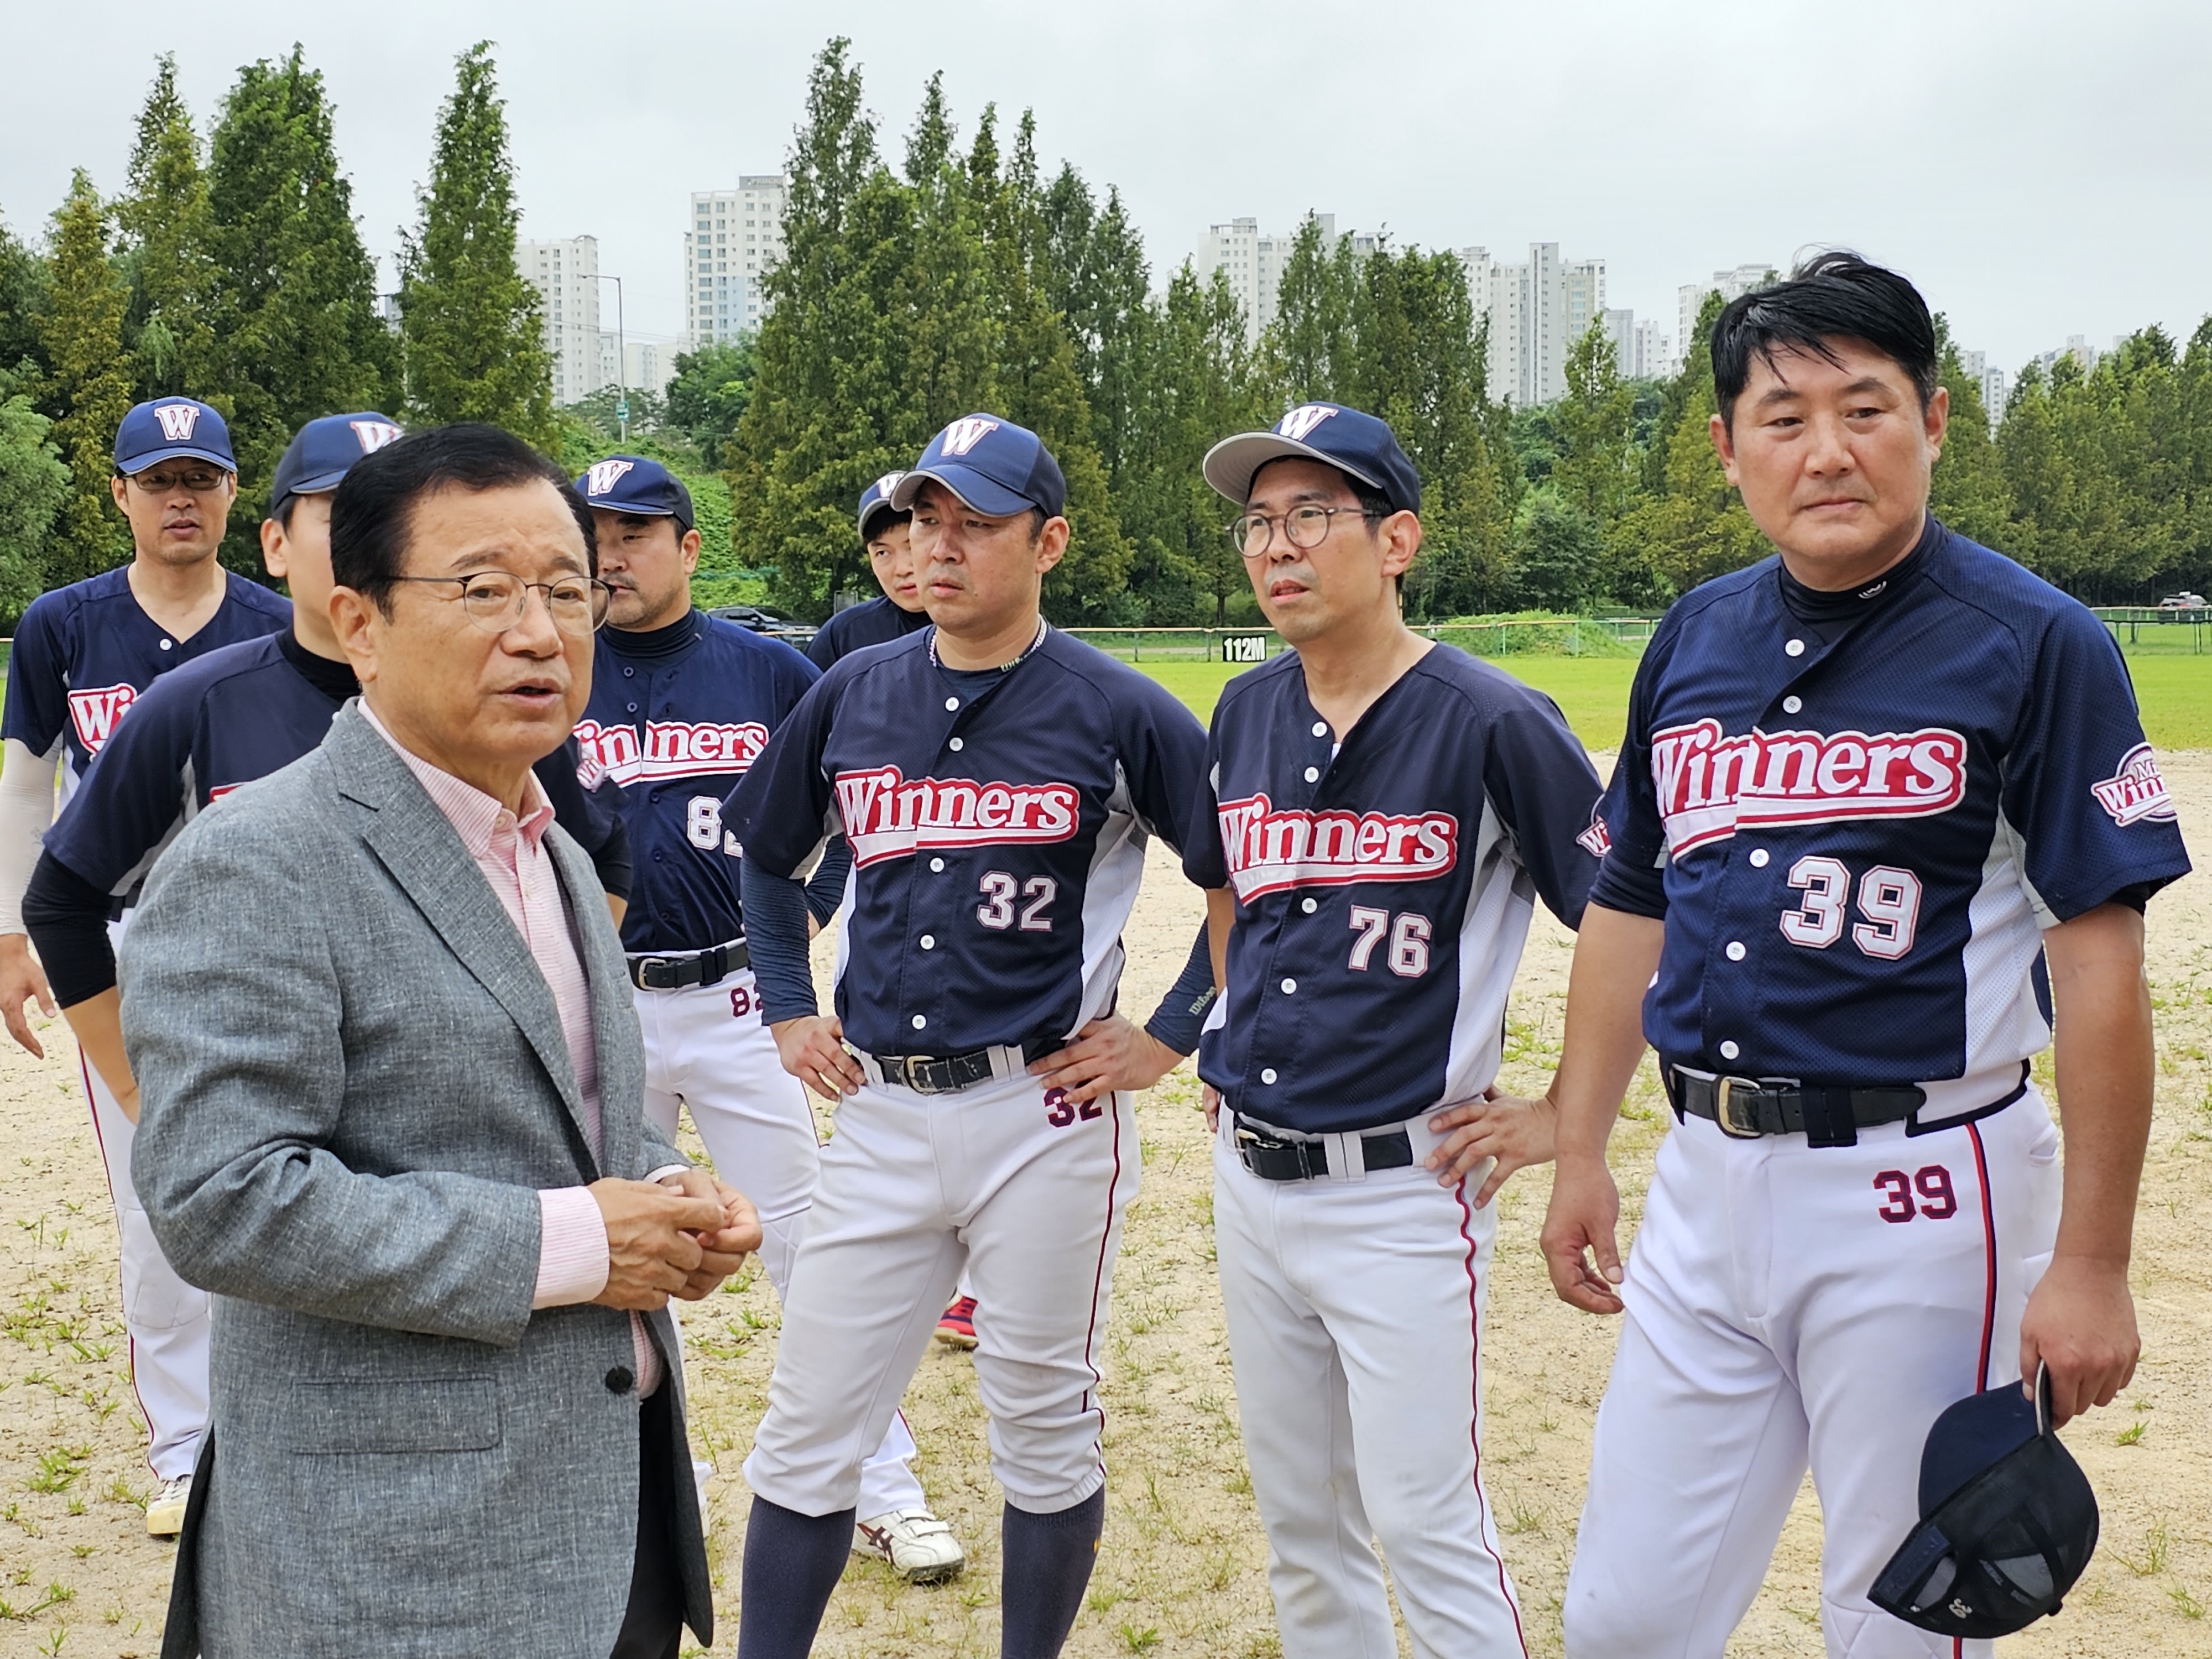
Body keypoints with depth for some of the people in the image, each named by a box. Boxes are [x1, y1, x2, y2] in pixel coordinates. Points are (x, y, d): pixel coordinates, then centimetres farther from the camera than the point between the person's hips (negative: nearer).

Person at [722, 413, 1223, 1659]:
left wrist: (1173, 1038, -5)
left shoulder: (1117, 710, -7)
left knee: (1047, 1433, 11)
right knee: (806, 1438, 9)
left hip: (1049, 1116, -3)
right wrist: (788, 1013, 13)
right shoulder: (853, 694, 6)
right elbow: (769, 856, 21)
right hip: (879, 1110, 4)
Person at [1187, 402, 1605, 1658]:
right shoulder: (1247, 714, 5)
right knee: (1299, 1521, 17)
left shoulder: (1493, 721, -14)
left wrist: (1566, 1119, -9)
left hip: (1402, 1190, -6)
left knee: (1427, 1526, -2)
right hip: (1250, 1180, 6)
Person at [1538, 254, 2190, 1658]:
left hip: (1920, 1185, -5)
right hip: (1709, 1178, 5)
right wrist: (1580, 1152, 13)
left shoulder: (2034, 644, -8)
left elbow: (2101, 962, -11)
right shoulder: (1695, 640, 7)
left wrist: (2092, 1265, -14)